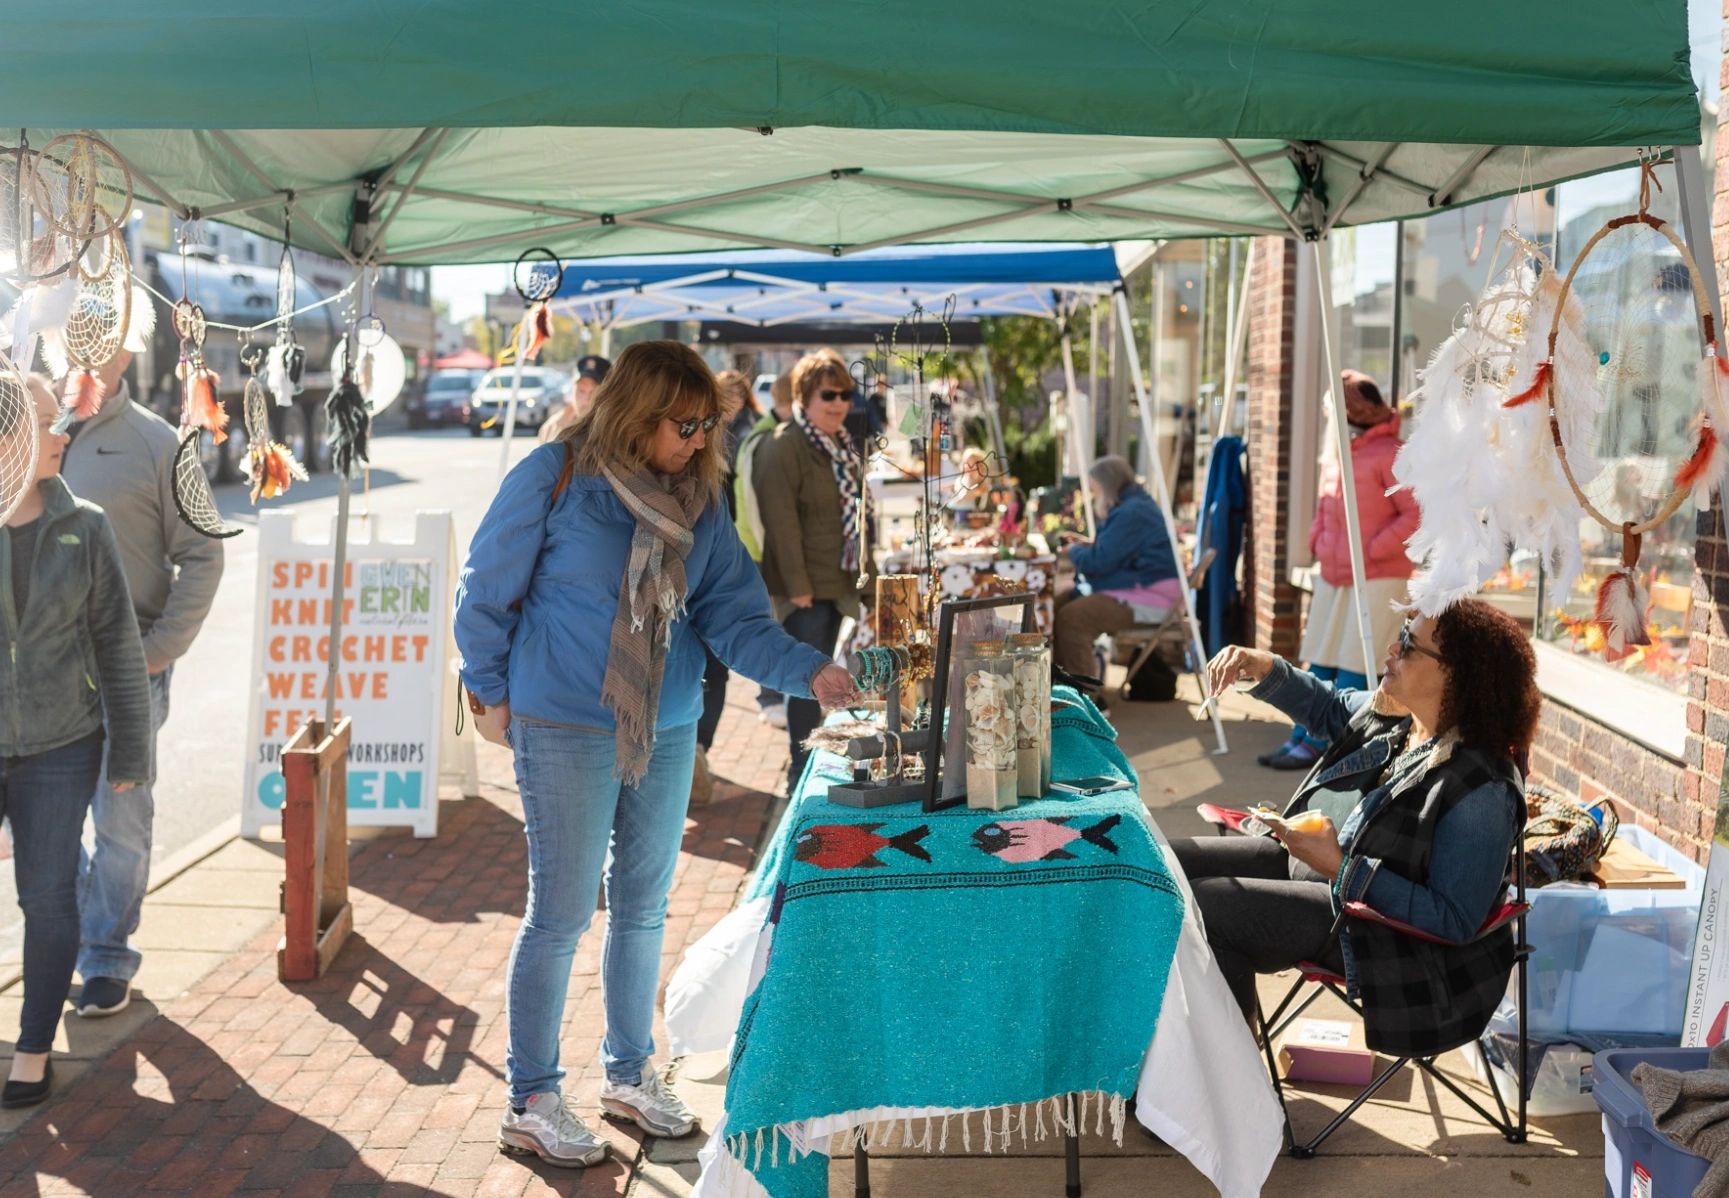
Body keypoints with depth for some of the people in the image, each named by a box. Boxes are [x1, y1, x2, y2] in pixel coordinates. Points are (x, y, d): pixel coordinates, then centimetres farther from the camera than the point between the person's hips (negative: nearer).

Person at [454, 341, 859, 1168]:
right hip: (566, 734, -5)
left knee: (643, 907, 15)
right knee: (562, 914, 1)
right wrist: (491, 691, -1)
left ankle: (629, 1073, 33)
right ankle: (529, 1104, 16)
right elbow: (487, 591, -5)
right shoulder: (554, 477, -12)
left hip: (667, 731, 5)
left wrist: (808, 670, -15)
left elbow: (732, 616, -1)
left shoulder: (698, 500, 2)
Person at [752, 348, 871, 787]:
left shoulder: (842, 445, 14)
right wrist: (797, 585, -21)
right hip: (805, 586, -8)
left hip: (837, 583, 8)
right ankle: (802, 774, 5)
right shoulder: (784, 446, -14)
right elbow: (781, 520, -19)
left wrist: (864, 568, 19)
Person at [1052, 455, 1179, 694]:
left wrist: (1074, 551, -1)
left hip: (1149, 599, -12)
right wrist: (1086, 546, 12)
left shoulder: (1131, 514, -19)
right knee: (1058, 604, 8)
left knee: (1071, 618, -25)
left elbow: (1098, 562, -22)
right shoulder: (1131, 506, 16)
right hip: (1136, 588, 12)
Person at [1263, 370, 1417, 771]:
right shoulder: (1335, 455, 13)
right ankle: (1300, 738, 14)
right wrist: (1317, 541, 11)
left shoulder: (1389, 454, -11)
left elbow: (1416, 514, -15)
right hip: (1333, 573, 8)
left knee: (1352, 669, -6)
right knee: (1320, 663, 10)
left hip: (1378, 578, -8)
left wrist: (1372, 550, -15)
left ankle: (1320, 743, -3)